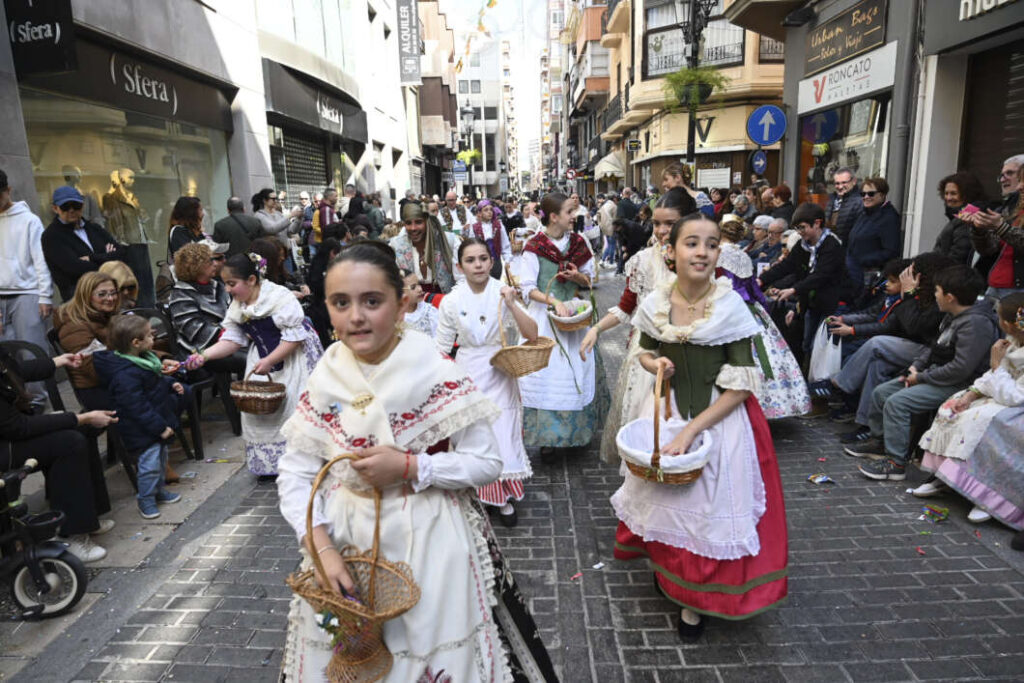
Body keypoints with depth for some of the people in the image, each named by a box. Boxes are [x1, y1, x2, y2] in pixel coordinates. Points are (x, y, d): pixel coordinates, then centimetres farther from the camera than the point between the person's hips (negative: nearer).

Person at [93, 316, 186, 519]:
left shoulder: (144, 358, 3)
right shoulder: (126, 375, -29)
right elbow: (138, 408, -27)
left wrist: (171, 384, 5)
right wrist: (160, 427, -23)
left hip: (157, 425, 10)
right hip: (142, 432, -10)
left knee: (161, 458, 22)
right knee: (149, 464, -1)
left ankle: (159, 490, 39)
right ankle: (146, 500, 16)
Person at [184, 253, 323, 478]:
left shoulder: (278, 297, -20)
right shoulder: (237, 306, 3)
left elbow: (295, 336, -23)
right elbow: (232, 339, 3)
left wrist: (269, 362, -25)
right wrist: (204, 356, -12)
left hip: (295, 356, -7)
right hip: (264, 360, 7)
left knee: (291, 407, -7)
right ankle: (270, 464, 17)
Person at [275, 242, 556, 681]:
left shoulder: (436, 374, -15)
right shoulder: (324, 382, -4)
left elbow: (487, 463, -12)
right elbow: (295, 476, -1)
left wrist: (409, 468, -23)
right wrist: (321, 548, -15)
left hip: (430, 543, -3)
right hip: (345, 546, 4)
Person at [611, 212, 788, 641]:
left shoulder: (731, 307, -18)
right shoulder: (655, 304, -8)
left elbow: (741, 386, -16)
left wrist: (691, 430, -21)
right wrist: (656, 365, -14)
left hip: (719, 415, -3)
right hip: (666, 409, 3)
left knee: (709, 501, 5)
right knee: (665, 491, 17)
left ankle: (697, 599, 28)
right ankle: (667, 567, 45)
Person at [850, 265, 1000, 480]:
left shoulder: (977, 323, -23)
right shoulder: (953, 316, 9)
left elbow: (961, 368, -28)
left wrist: (922, 377, -19)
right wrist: (916, 366, 5)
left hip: (958, 385, -10)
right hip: (934, 374, 10)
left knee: (897, 402, -24)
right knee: (880, 392, 8)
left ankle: (896, 462, -15)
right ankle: (878, 440, 25)